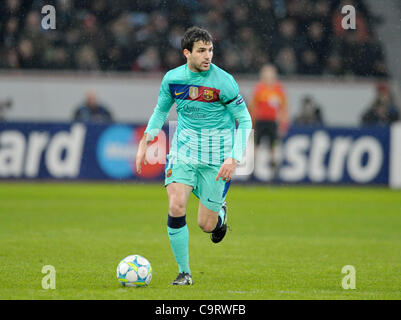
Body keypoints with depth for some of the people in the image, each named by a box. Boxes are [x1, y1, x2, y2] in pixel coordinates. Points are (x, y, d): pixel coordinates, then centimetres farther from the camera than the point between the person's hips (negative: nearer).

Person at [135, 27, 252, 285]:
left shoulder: (223, 81, -13)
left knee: (206, 225, -2)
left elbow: (245, 121, -8)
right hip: (183, 150, 2)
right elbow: (161, 110, 17)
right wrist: (145, 142, 8)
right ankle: (184, 272, -2)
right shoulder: (173, 78, -2)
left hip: (216, 157, -2)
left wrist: (234, 158, -17)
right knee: (176, 208, -17)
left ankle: (220, 214, 38)